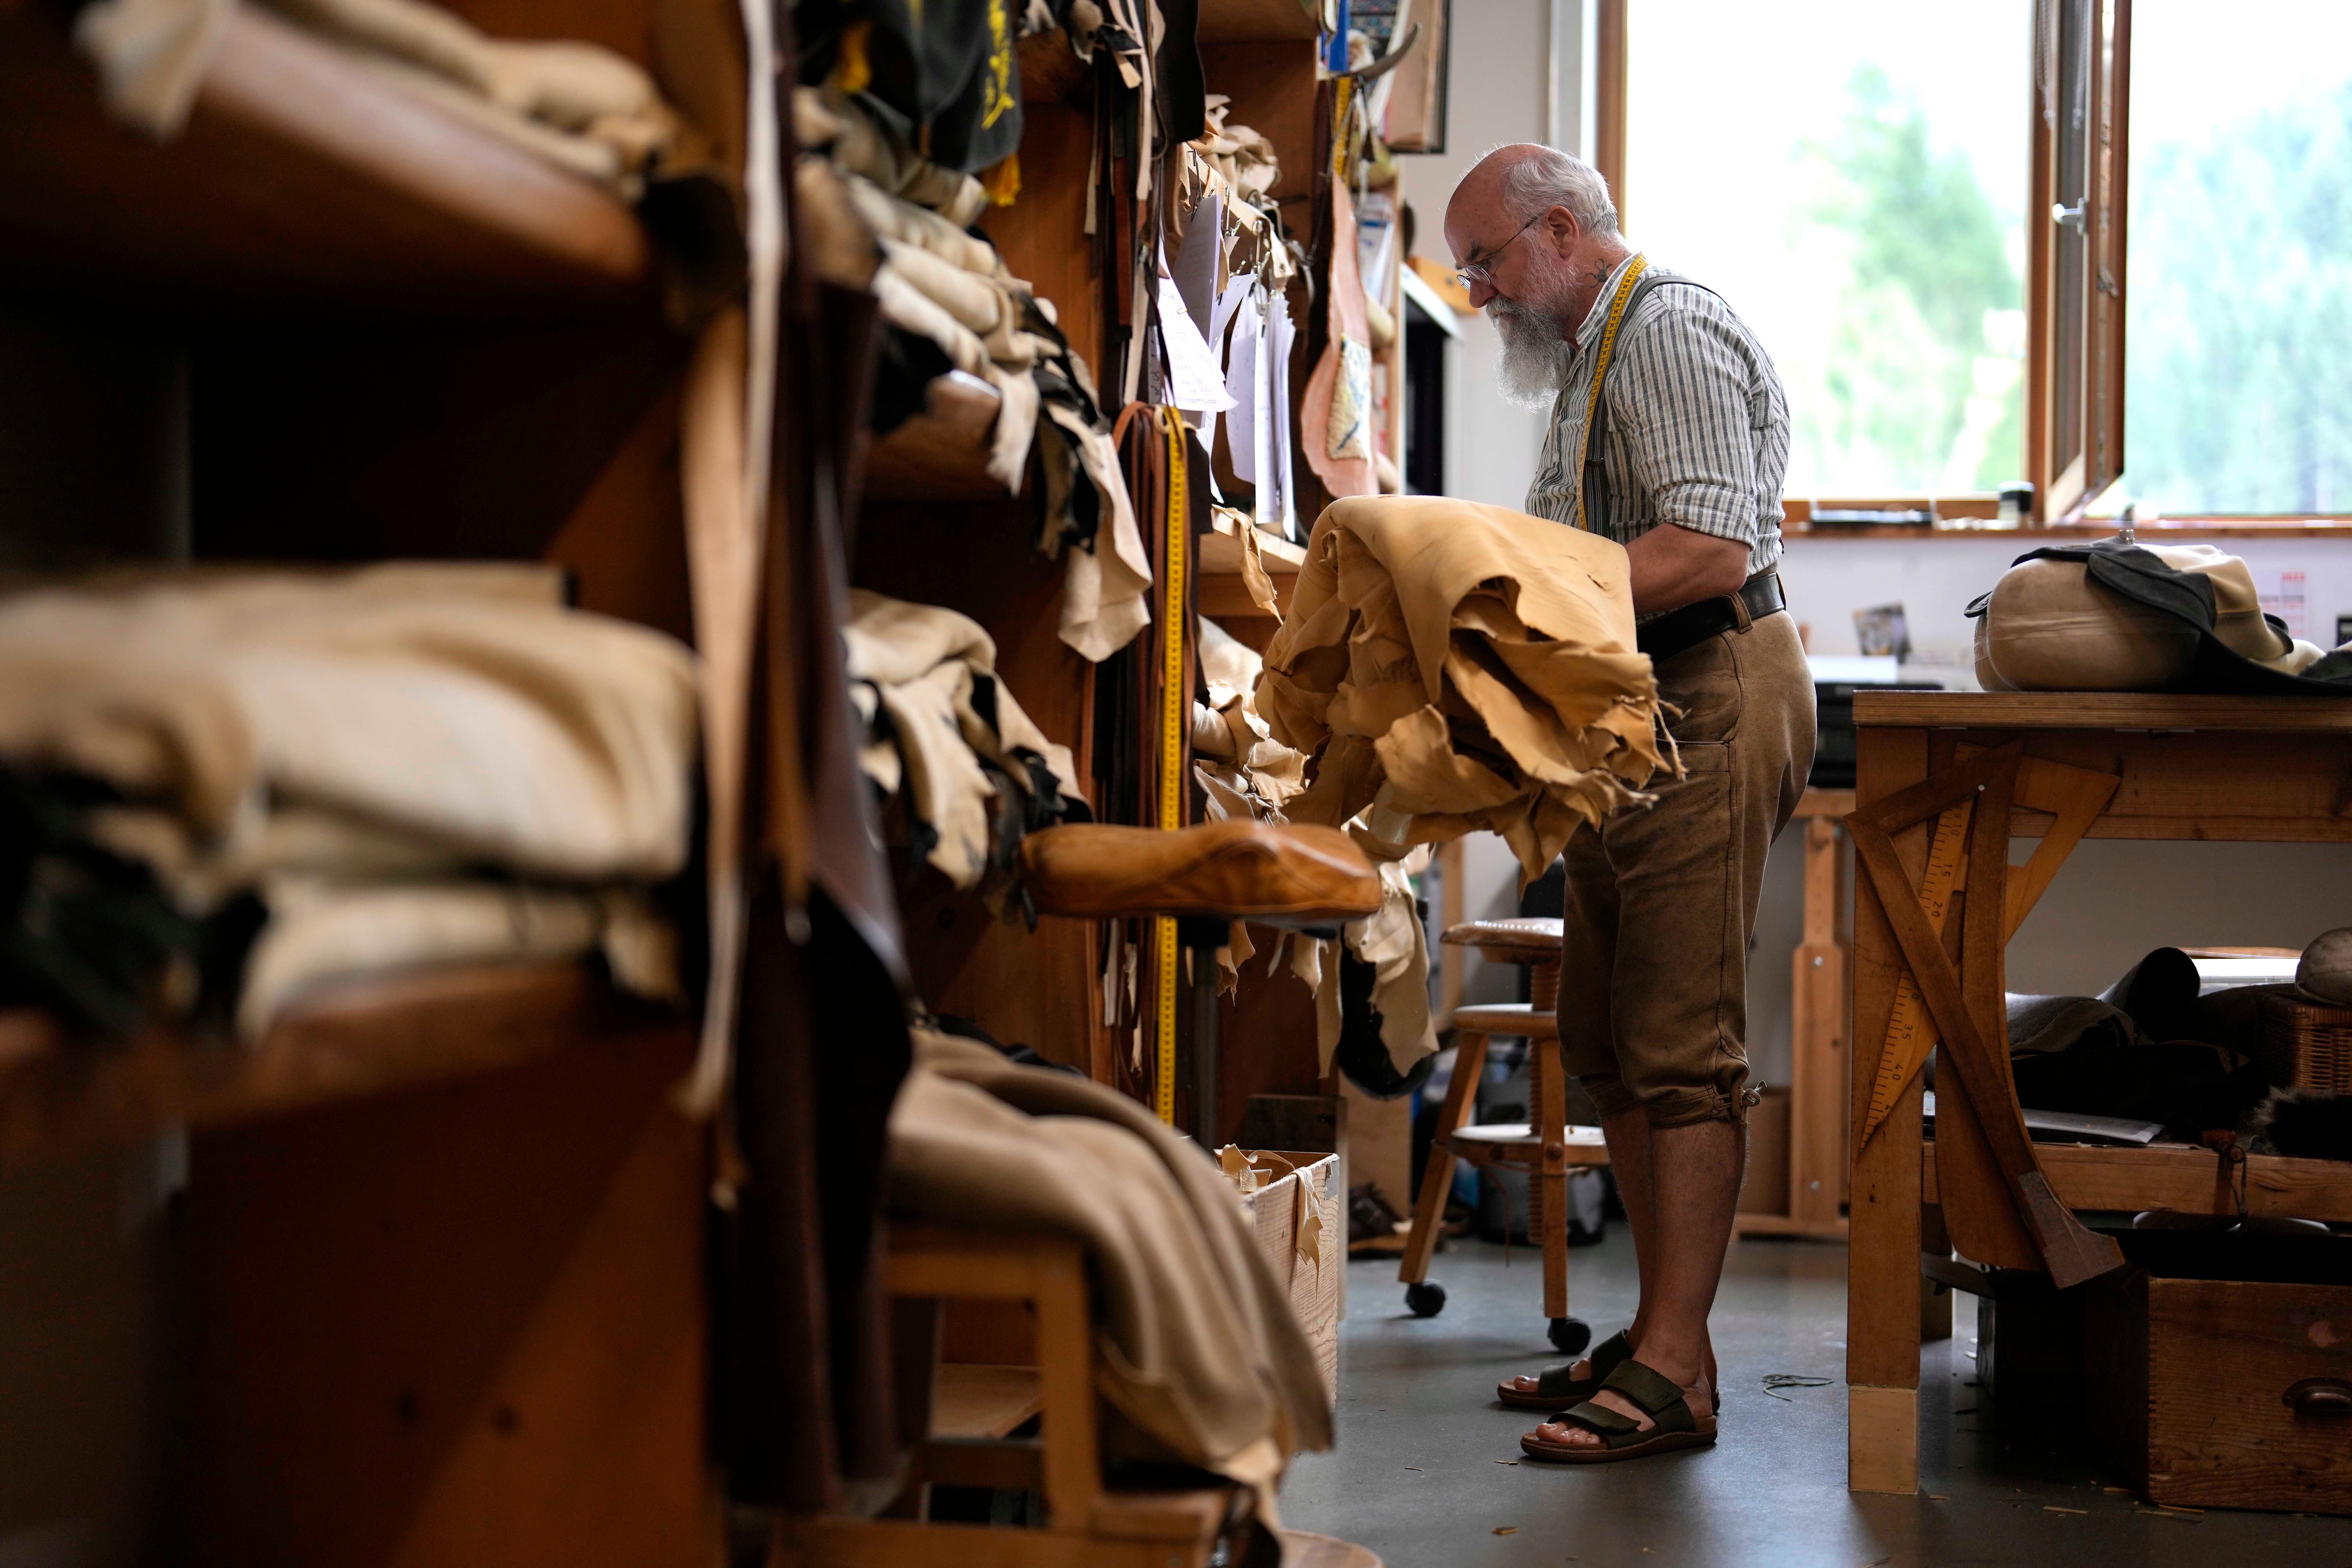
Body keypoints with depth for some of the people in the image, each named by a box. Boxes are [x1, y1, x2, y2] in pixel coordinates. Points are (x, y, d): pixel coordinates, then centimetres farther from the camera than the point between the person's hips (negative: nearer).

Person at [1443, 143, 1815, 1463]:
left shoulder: (1669, 331, -9)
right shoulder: (1592, 353, 24)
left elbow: (1710, 549, -21)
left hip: (1714, 704, -11)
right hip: (1648, 714, 11)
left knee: (1684, 1047, -11)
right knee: (1609, 1042, 11)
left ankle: (1676, 1374, -8)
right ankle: (1661, 1336, 18)